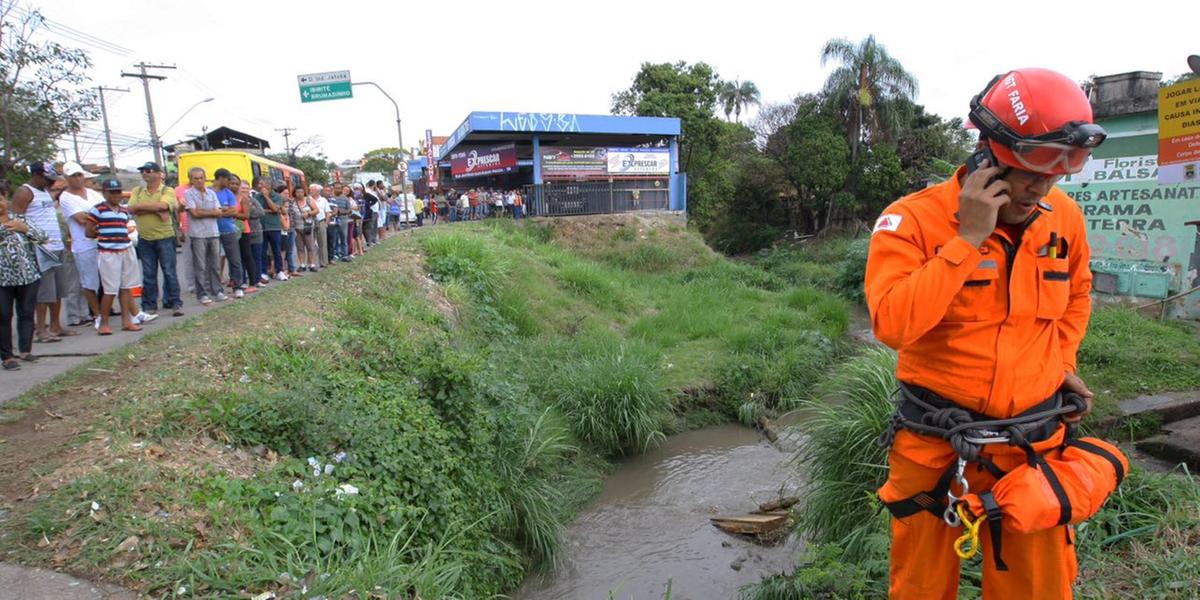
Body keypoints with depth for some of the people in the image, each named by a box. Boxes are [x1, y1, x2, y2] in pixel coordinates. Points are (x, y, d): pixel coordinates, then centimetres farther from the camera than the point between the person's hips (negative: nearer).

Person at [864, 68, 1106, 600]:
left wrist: (1061, 360, 10)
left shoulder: (1065, 218, 1)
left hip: (1036, 440, 4)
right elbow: (891, 325, -31)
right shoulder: (914, 220, -17)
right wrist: (968, 238, -27)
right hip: (936, 445, -4)